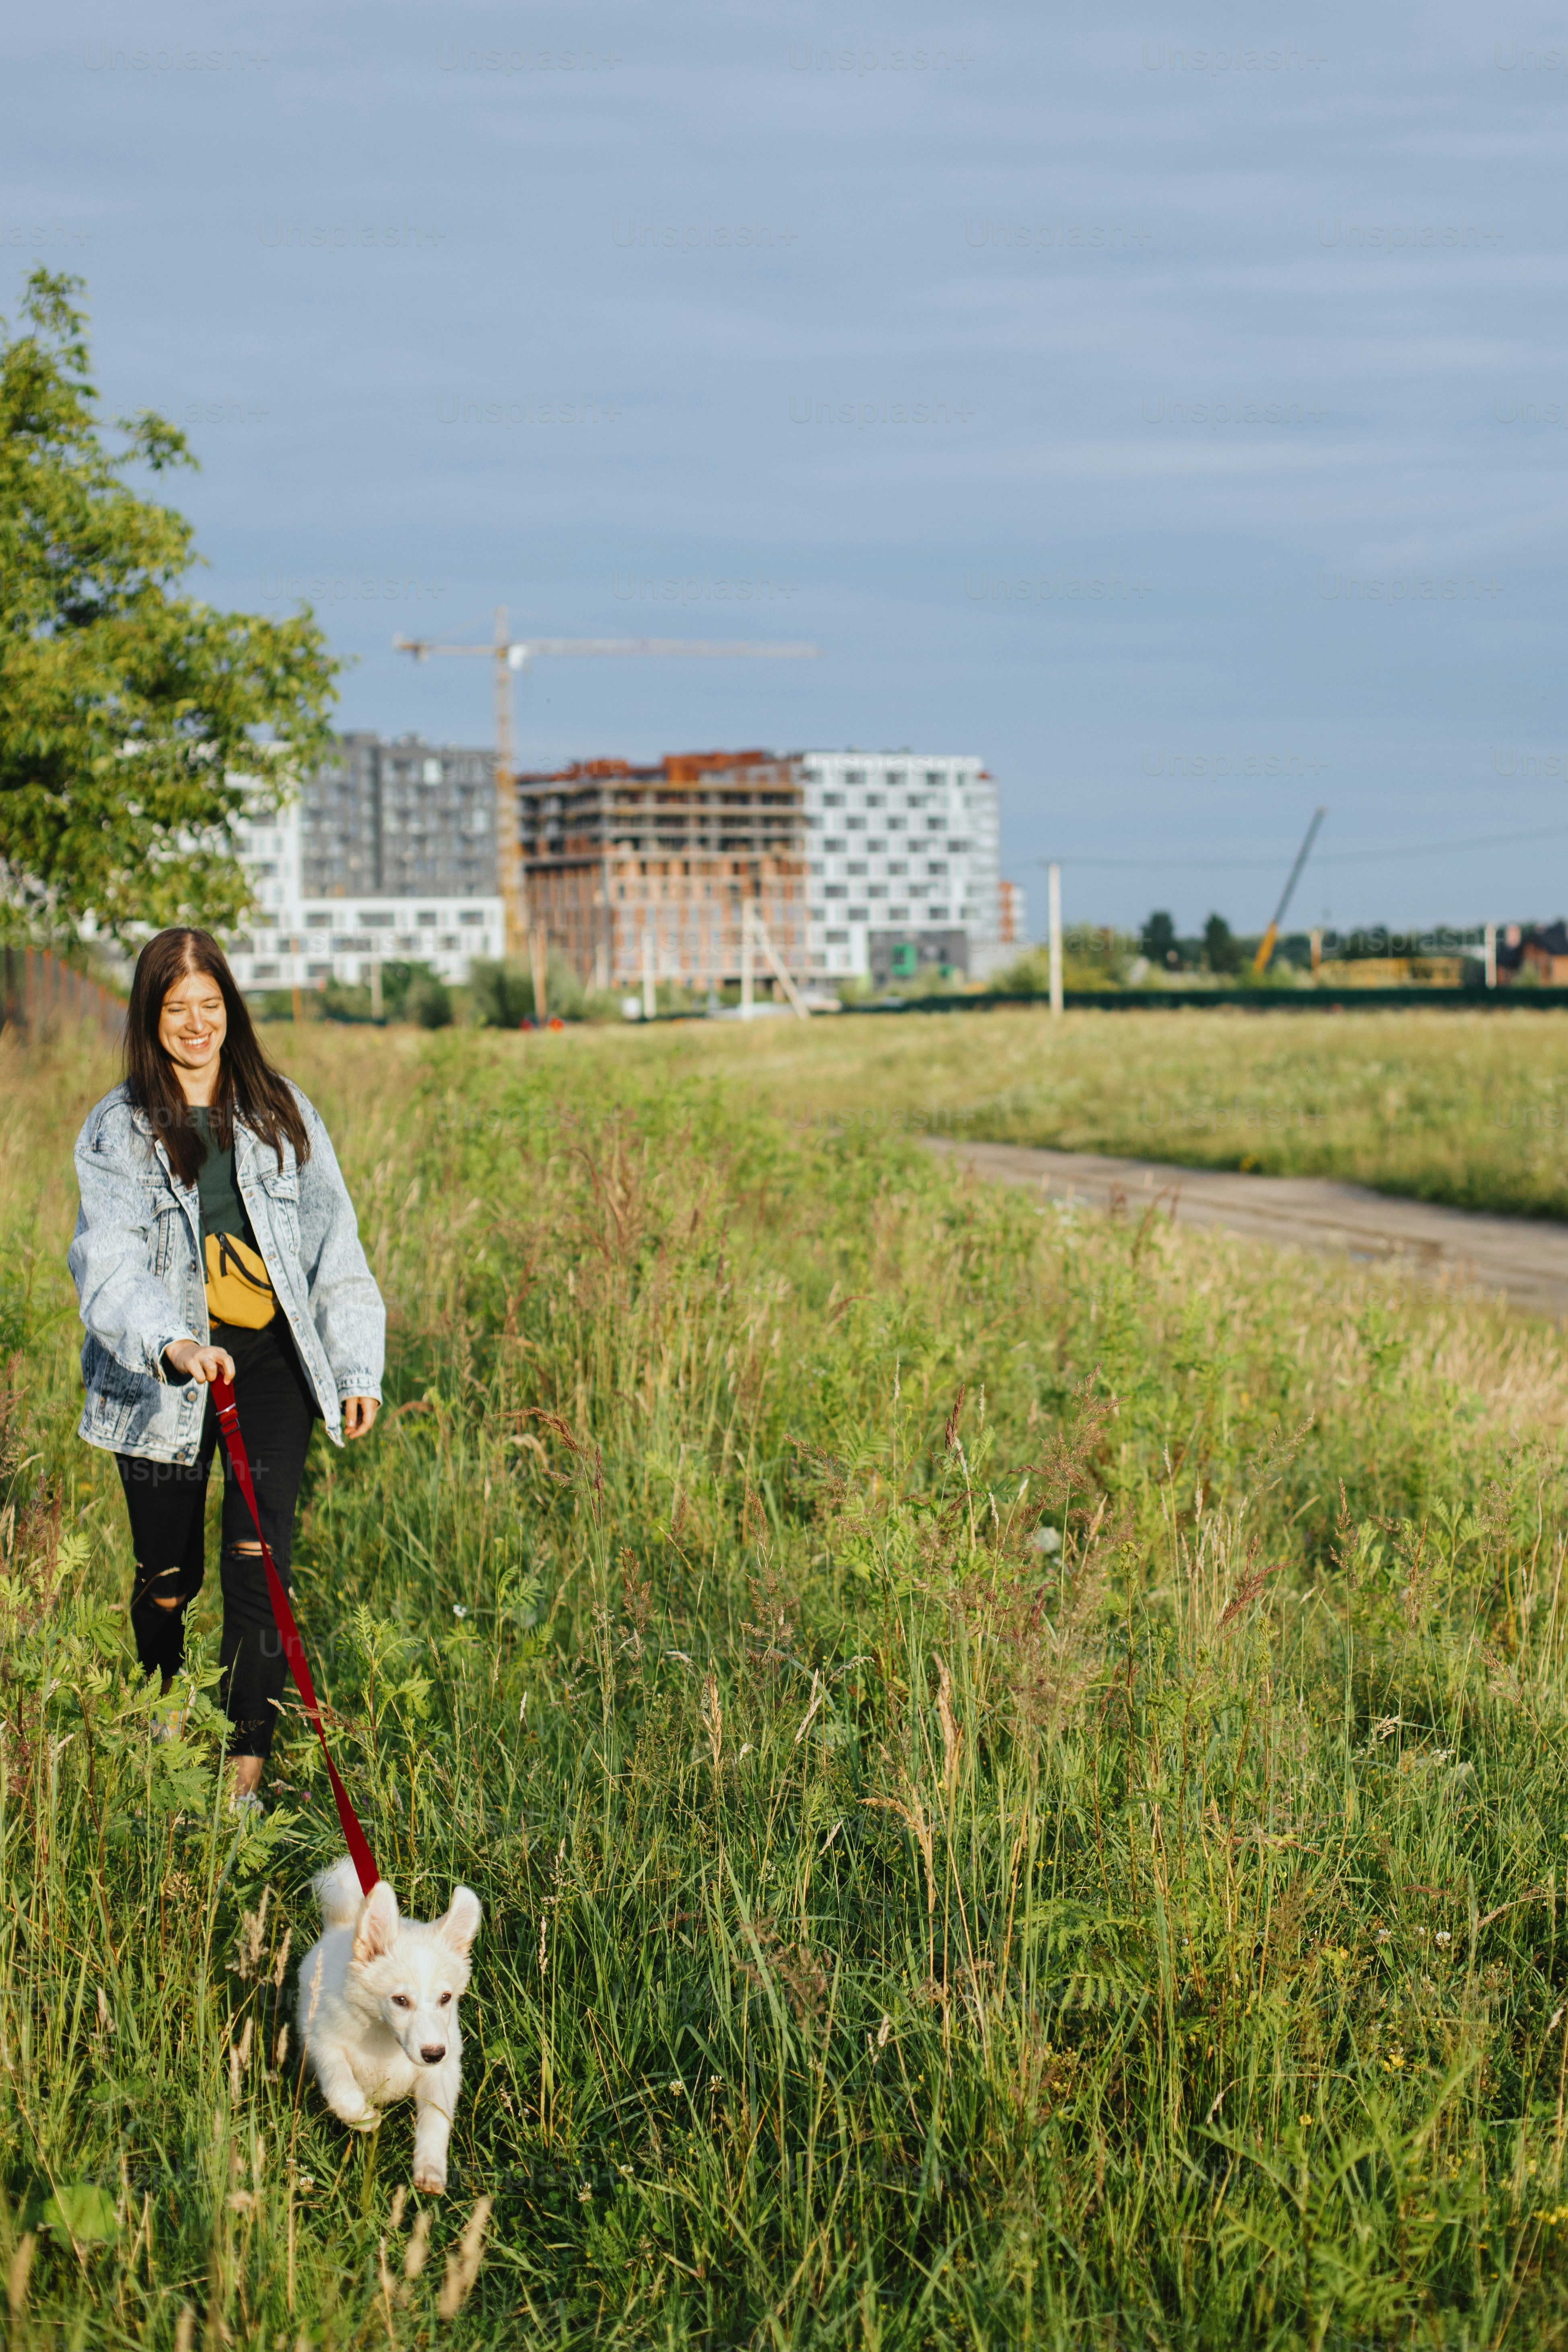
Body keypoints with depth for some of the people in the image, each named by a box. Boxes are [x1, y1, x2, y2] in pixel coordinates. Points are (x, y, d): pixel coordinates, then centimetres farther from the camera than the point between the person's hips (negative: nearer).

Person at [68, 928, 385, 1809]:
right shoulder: (117, 1129, 0)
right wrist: (174, 1343, -33)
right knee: (170, 1575, 8)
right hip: (163, 1371, -1)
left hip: (272, 1357, 1)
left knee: (258, 1562, -11)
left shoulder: (281, 1113, 8)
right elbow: (110, 1260, -15)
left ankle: (246, 1772, -7)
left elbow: (333, 1242, 11)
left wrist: (359, 1369, 5)